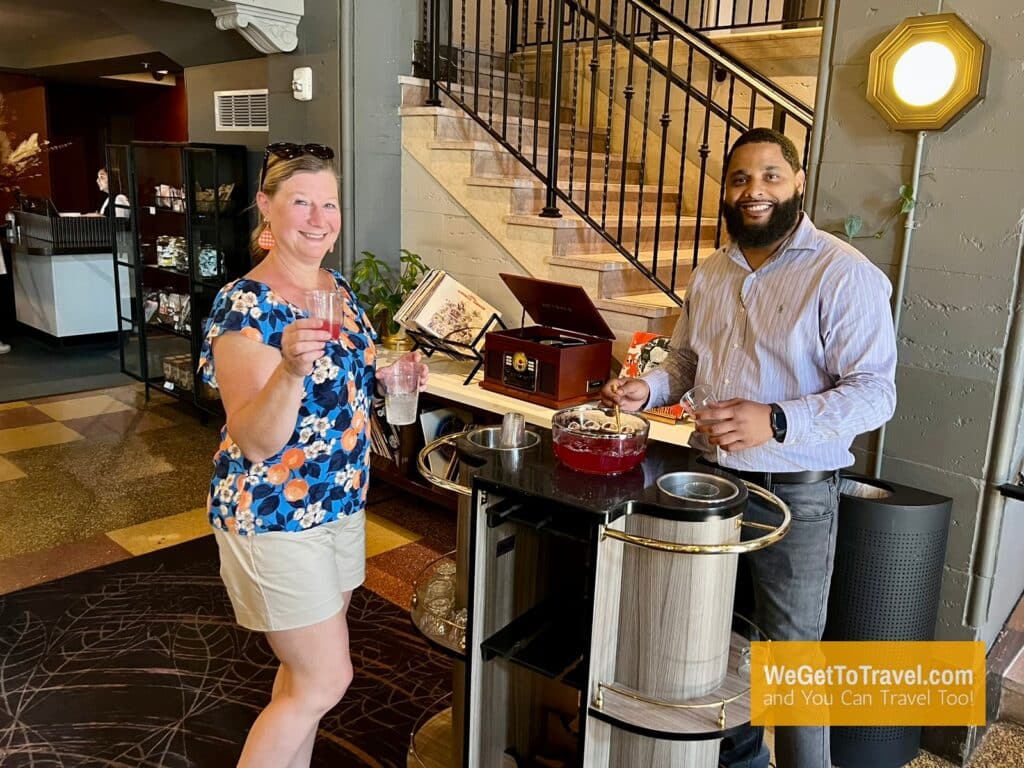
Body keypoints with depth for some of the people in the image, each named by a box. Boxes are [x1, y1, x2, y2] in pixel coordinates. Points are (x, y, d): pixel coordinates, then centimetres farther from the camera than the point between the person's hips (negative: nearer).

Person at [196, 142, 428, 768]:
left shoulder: (338, 288, 4)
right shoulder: (244, 307, -20)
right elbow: (257, 441, -26)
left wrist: (394, 373, -2)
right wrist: (291, 368, -43)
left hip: (340, 502, 8)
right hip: (273, 515, -7)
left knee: (309, 668, 20)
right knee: (327, 680, 0)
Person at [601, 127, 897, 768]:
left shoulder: (846, 275, -12)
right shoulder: (711, 274, 9)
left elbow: (875, 391, -17)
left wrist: (776, 421, -30)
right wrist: (648, 390, -1)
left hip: (794, 496, -6)